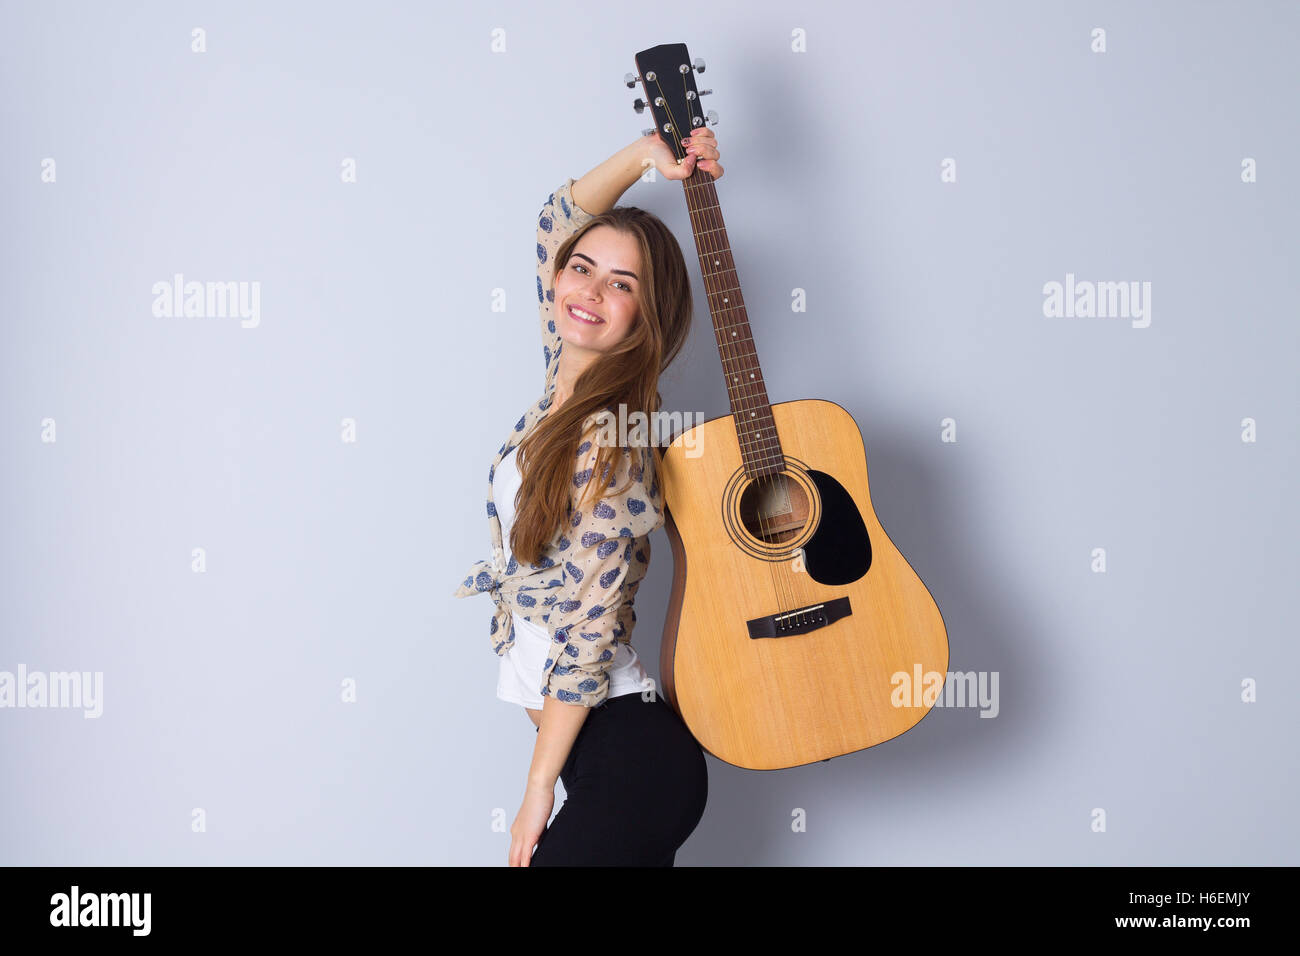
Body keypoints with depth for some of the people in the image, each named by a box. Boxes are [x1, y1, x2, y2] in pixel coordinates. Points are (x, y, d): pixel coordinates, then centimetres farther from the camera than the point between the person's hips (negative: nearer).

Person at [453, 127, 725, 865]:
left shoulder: (609, 444, -20)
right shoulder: (568, 384, 4)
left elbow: (587, 636, -19)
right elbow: (558, 222, 18)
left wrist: (538, 790, -14)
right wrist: (644, 155, 4)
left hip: (626, 755, -9)